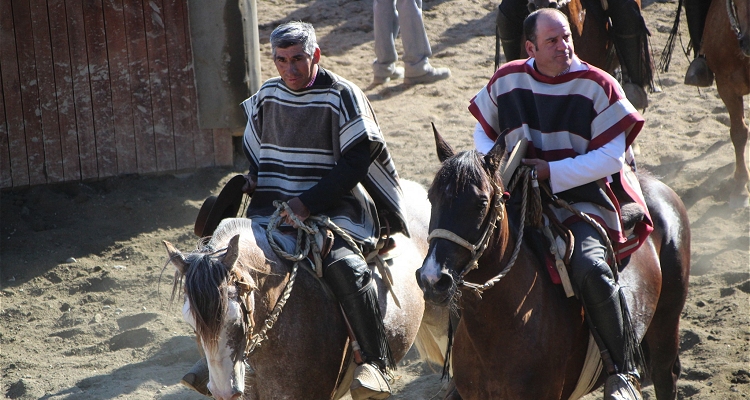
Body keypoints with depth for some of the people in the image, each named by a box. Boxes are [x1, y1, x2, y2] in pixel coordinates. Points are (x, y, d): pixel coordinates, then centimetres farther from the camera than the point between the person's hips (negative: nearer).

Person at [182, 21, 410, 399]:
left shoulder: (342, 96, -6)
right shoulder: (266, 95, 11)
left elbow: (357, 159, -12)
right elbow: (252, 149, 29)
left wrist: (309, 202, -20)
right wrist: (254, 179, 8)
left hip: (333, 205, -6)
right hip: (274, 205, 6)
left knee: (343, 265, -32)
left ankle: (376, 365, -25)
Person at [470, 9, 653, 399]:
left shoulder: (598, 86, -6)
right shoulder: (506, 81, 4)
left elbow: (611, 158, -9)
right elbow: (483, 131, 18)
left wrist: (551, 172, -18)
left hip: (582, 197, -4)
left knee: (590, 268, -31)